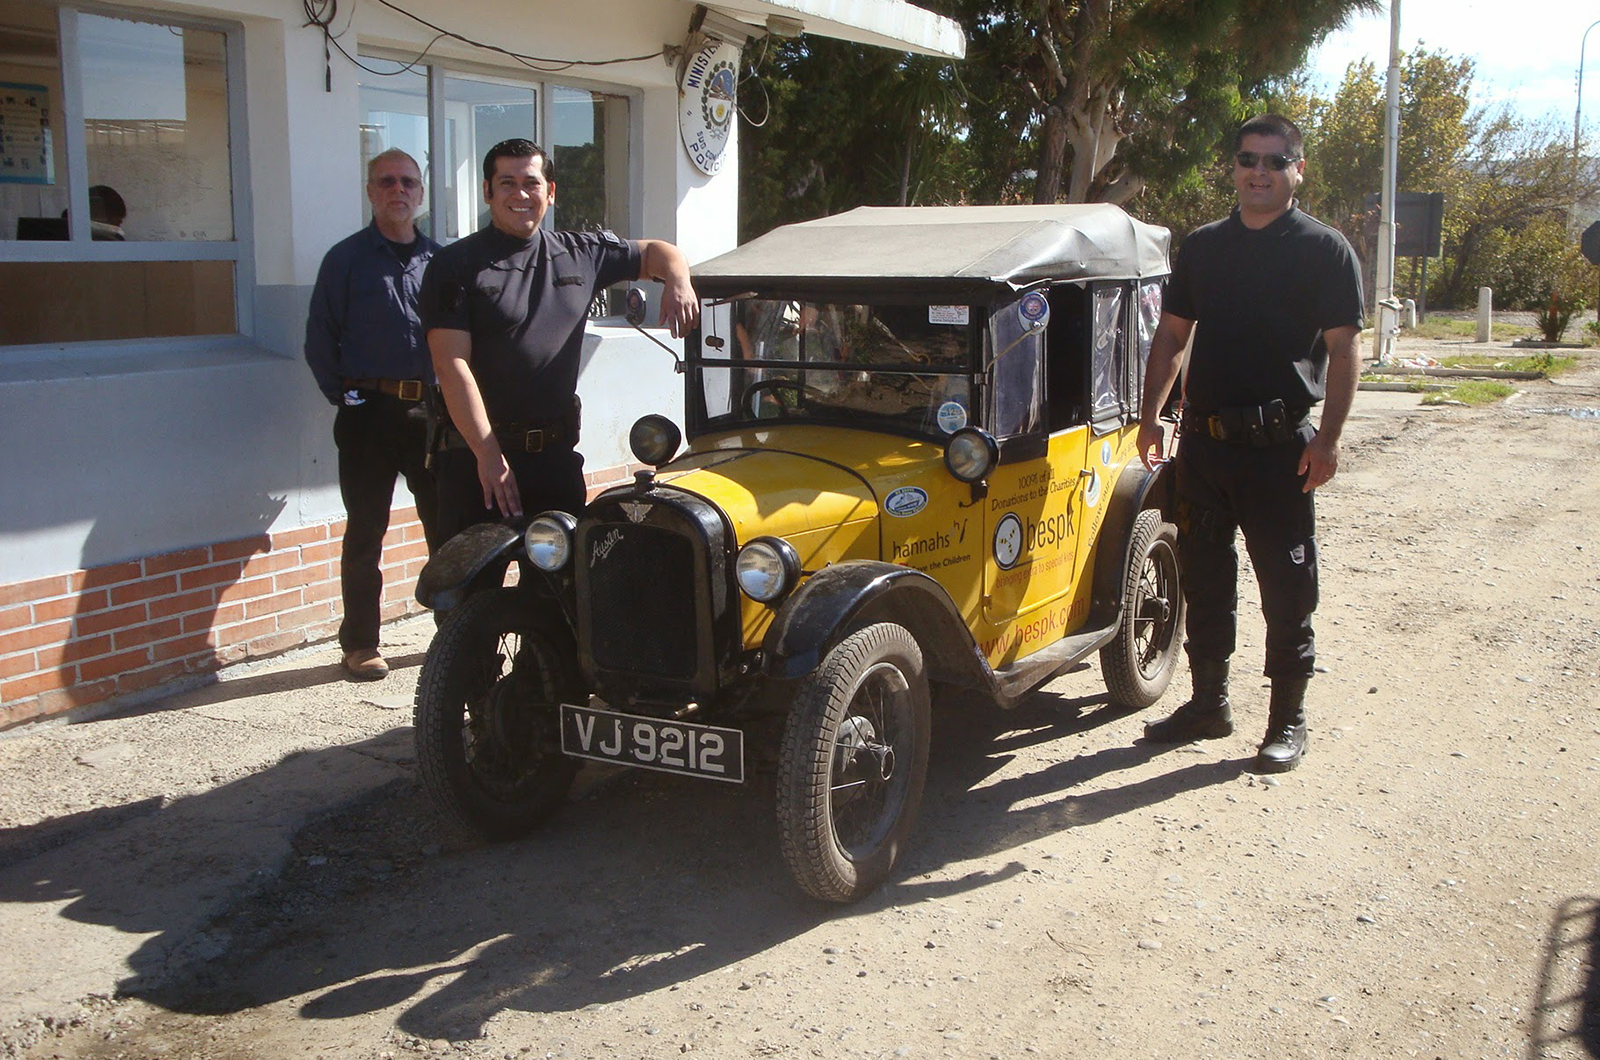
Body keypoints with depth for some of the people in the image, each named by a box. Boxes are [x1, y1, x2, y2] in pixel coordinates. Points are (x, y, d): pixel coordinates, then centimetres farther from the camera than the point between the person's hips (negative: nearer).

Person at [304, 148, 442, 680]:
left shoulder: (440, 259, 12)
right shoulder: (346, 258, 3)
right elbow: (320, 340, 3)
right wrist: (344, 396, -4)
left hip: (431, 411, 3)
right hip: (369, 411, -3)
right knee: (365, 534, 3)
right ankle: (360, 645, 12)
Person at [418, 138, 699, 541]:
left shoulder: (580, 254, 12)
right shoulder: (456, 266, -3)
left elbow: (656, 252, 25)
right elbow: (452, 365, -11)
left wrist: (678, 281, -1)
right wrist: (488, 455, -19)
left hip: (557, 454, 4)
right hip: (475, 456, -4)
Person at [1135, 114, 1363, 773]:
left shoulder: (1324, 249, -2)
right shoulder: (1202, 246, 11)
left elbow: (1343, 349, -6)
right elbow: (1171, 335, 15)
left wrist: (1327, 437, -15)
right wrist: (1150, 415, 7)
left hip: (1279, 445, -5)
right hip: (1202, 440, 5)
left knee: (1287, 585, 1)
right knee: (1203, 576, 12)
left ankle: (1288, 718, 14)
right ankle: (1209, 701, 27)